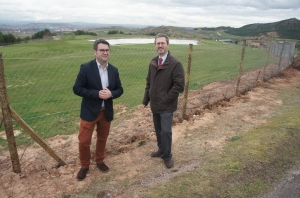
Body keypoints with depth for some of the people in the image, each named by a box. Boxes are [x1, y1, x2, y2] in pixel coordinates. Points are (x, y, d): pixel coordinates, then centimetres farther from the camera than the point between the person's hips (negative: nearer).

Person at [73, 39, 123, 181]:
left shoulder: (114, 70, 2)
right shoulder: (86, 68, -12)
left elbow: (119, 89, 6)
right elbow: (77, 88, -13)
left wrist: (111, 93, -16)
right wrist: (97, 93, -22)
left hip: (107, 112, 4)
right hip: (89, 111, -4)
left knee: (102, 139, 18)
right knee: (84, 141, 4)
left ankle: (99, 161, 41)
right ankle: (84, 166, 28)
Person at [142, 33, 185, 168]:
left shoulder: (175, 64, -14)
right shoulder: (153, 62, 7)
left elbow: (179, 86, -17)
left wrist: (166, 99, -15)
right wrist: (146, 100, 9)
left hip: (167, 106, -6)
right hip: (155, 104, 6)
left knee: (166, 131, 0)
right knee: (158, 130, 18)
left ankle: (167, 156, 20)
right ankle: (161, 150, 38)